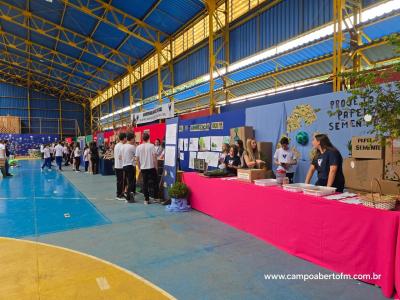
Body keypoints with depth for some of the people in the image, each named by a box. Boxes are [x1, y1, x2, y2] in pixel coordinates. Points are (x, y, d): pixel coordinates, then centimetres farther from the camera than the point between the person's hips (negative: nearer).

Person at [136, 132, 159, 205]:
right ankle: (156, 197, 16)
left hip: (143, 168, 3)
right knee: (155, 182, 12)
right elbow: (154, 157, -10)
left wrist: (139, 167, 15)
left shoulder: (138, 147, 1)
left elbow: (137, 159, 3)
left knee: (145, 184, 7)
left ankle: (146, 199, 9)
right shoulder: (151, 146, -8)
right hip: (151, 167, -3)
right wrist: (156, 166, 0)